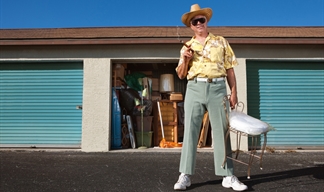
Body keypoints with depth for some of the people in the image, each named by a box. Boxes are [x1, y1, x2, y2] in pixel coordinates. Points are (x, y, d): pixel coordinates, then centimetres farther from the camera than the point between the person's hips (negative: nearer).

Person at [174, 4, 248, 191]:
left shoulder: (221, 42, 13)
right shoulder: (187, 47, 16)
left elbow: (229, 69, 9)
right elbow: (180, 74, 13)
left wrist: (234, 92, 1)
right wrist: (185, 59, -4)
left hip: (217, 88, -1)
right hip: (194, 88, 1)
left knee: (222, 131, 0)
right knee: (190, 130, -1)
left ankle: (228, 176, 7)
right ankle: (185, 175, 5)